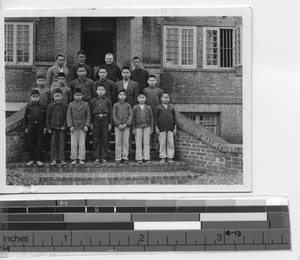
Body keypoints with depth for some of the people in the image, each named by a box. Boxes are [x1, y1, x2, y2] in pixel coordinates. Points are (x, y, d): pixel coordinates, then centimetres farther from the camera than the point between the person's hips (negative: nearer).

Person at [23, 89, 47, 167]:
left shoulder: (42, 106, 1)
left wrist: (45, 127, 3)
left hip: (39, 125, -1)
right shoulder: (28, 106, 3)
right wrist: (25, 127, 5)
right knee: (31, 143, 5)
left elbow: (45, 117, 6)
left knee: (39, 143, 2)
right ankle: (31, 159, 13)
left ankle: (38, 160, 8)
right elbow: (25, 117, 7)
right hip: (31, 125, 1)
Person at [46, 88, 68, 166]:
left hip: (61, 127, -1)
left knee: (61, 143, 1)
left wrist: (64, 126, -7)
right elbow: (48, 118, 4)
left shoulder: (65, 106, 1)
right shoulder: (50, 106, 2)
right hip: (53, 127, 1)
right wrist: (48, 128, 0)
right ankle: (54, 159, 9)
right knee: (53, 143, 4)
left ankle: (62, 159, 7)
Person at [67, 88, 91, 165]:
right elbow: (68, 116, 1)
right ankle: (74, 159, 10)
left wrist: (86, 125, -6)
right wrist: (70, 126, -9)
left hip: (82, 127, 0)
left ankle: (81, 159, 9)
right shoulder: (71, 105, 4)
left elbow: (88, 116, 4)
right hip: (74, 127, 0)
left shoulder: (86, 105, 4)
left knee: (82, 144, 2)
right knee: (73, 144, 2)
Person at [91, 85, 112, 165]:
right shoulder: (94, 100, 11)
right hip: (96, 119, 1)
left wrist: (110, 123, 2)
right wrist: (91, 123, 4)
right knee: (96, 139, 2)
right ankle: (97, 157, 8)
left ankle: (104, 157, 6)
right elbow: (91, 112, 11)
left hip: (105, 119, -1)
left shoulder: (107, 100, 10)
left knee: (104, 139, 1)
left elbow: (110, 112, 8)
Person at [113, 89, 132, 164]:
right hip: (118, 126, -1)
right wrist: (119, 124, -10)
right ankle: (118, 158, 3)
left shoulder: (128, 105, 10)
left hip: (126, 126, 1)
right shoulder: (116, 105, 8)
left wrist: (126, 124, -10)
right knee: (118, 142, -1)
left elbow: (130, 115, 3)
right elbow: (114, 115, 2)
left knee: (126, 142, -1)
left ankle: (125, 157, 4)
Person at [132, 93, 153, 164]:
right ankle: (139, 159, 3)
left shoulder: (148, 107, 9)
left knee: (146, 142, -1)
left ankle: (146, 158, 2)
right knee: (138, 143, -1)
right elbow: (133, 118, 7)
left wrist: (151, 128, 5)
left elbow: (151, 118, 11)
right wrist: (133, 129, 2)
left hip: (147, 127, 1)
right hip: (138, 127, 0)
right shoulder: (135, 107, 8)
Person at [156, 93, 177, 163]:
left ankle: (170, 157, 6)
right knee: (162, 143, -1)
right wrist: (156, 127, -2)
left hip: (170, 128, 2)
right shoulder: (159, 107, 5)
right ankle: (162, 158, 5)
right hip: (162, 128, -2)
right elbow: (156, 118, 4)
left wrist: (175, 128, 7)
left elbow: (174, 118, 13)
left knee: (170, 143, 0)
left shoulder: (171, 107, 12)